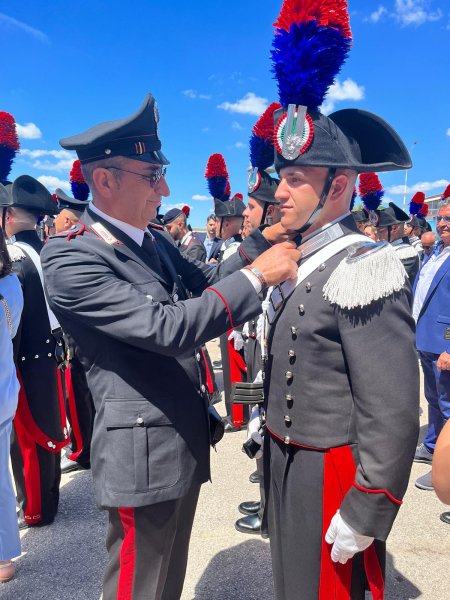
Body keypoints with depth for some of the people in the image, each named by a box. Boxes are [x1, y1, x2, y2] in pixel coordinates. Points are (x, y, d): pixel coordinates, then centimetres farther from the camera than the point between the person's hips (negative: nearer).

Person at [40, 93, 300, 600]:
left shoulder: (153, 242, 5)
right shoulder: (72, 259, -22)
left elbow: (205, 281, 12)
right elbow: (166, 328, -30)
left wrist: (263, 240, -1)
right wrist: (257, 275, -25)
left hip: (186, 443, 8)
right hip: (144, 455, -8)